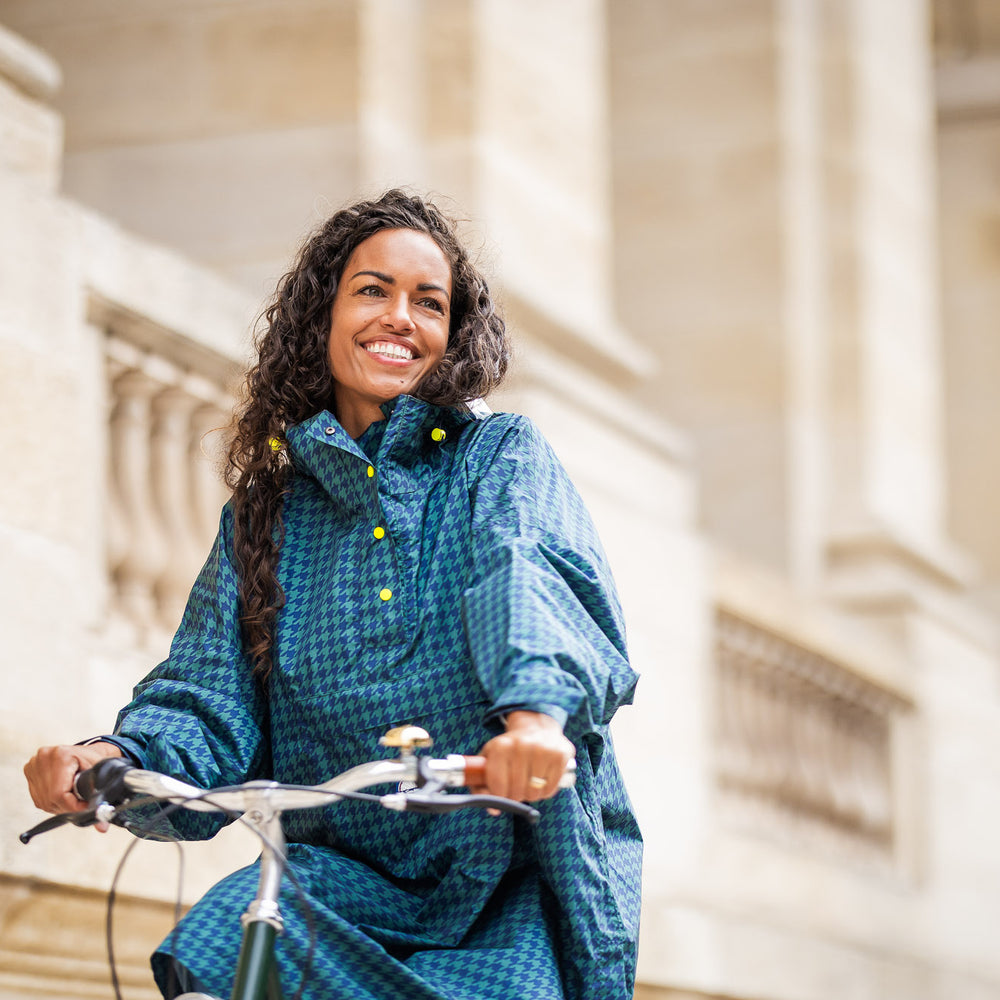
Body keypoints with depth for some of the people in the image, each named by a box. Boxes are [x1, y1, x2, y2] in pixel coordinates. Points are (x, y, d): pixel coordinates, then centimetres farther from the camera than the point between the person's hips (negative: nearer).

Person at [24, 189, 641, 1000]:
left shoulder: (501, 457, 5)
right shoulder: (267, 510, 14)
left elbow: (534, 582, -17)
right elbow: (208, 696, 7)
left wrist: (537, 708, -40)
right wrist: (117, 757, -17)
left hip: (510, 879, -2)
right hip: (350, 874, 2)